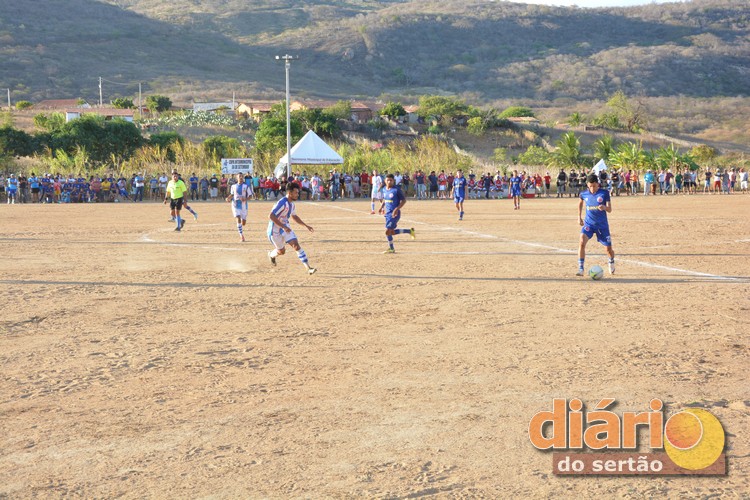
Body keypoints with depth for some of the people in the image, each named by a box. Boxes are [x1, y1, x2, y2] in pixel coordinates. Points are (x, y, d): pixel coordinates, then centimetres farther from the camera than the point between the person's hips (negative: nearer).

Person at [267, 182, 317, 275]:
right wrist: (284, 227, -36)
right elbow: (271, 216, -33)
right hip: (275, 230, -7)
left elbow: (294, 216, 22)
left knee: (297, 246, -9)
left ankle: (308, 268, -15)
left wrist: (306, 226, 17)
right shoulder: (282, 203, -26)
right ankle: (271, 255, 46)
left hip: (285, 228, 7)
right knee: (281, 251, 9)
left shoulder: (291, 204, 3)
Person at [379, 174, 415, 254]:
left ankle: (391, 248, 7)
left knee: (388, 231, -10)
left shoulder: (397, 190, -13)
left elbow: (403, 200, -11)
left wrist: (397, 209, -22)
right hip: (387, 213, 8)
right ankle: (410, 231, 26)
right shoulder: (384, 190, 8)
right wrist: (381, 207, 7)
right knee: (391, 232, 12)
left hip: (394, 214, -8)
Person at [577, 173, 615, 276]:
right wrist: (579, 216, 17)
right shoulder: (584, 194, -2)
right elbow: (580, 202, 21)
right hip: (588, 223, 1)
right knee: (582, 243, -23)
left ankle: (611, 263, 42)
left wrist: (604, 207, -32)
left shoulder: (604, 193, -9)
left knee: (608, 249, 7)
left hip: (602, 224, -1)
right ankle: (580, 269, -20)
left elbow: (610, 210, -9)